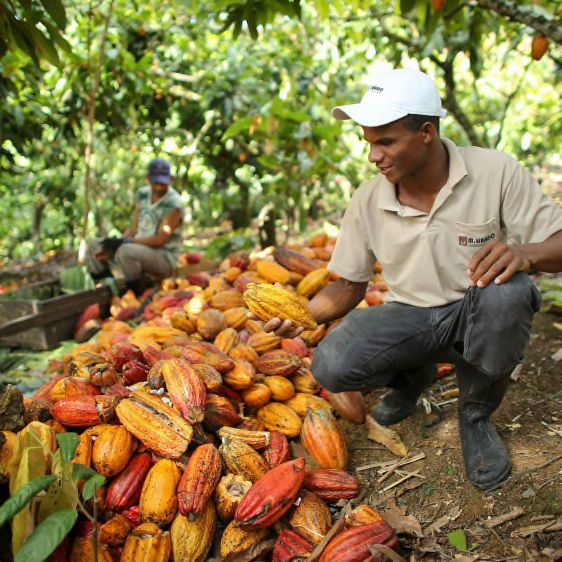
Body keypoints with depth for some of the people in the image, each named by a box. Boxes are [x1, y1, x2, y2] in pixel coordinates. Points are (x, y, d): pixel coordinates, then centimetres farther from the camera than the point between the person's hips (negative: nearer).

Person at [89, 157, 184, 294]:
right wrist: (111, 246, -8)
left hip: (164, 257, -8)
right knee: (96, 245, 8)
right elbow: (133, 229, 8)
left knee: (126, 251, -35)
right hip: (139, 248, 8)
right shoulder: (142, 194, 5)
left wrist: (124, 241, -23)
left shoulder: (173, 204, -18)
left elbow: (160, 240, -22)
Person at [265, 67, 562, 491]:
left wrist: (524, 254, -37)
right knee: (332, 365, -25)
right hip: (411, 319, 2)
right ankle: (414, 374, 11)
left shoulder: (496, 173, -16)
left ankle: (476, 415, -7)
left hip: (477, 316, -1)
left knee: (508, 292, -37)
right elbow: (349, 287, 1)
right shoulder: (368, 200, -8)